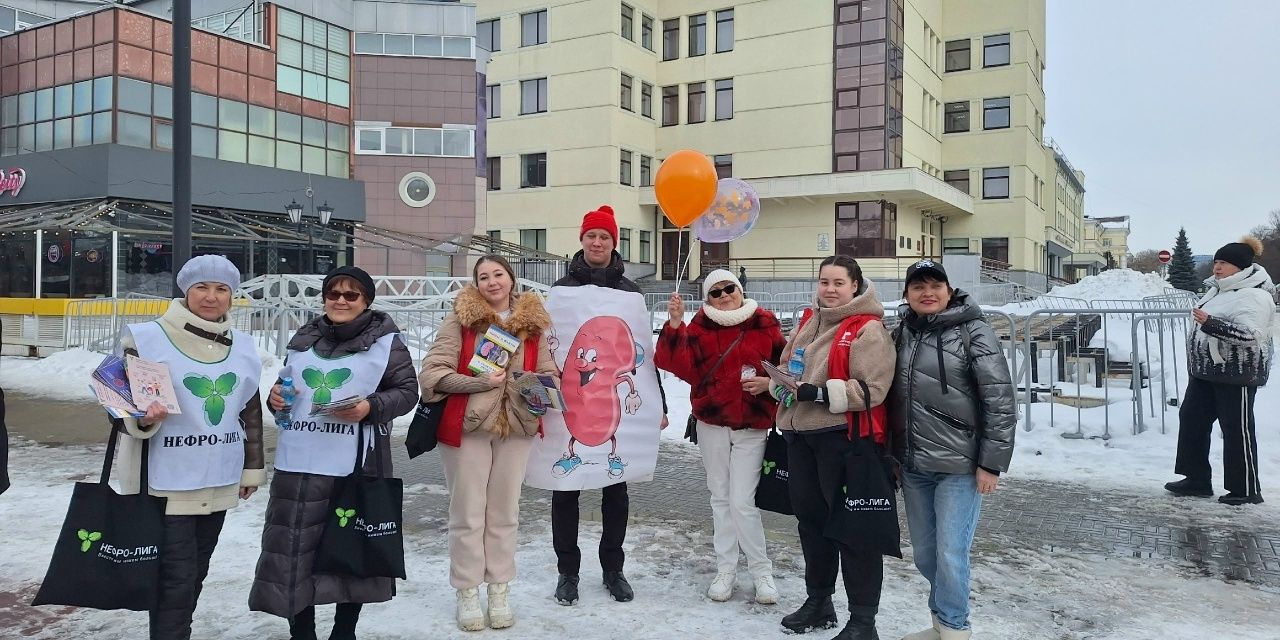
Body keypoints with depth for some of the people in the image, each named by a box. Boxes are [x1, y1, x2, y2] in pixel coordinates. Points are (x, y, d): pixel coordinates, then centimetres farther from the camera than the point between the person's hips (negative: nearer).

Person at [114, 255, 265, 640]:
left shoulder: (243, 347, 8)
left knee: (196, 573, 16)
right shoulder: (148, 338, -9)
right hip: (166, 480, -5)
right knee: (177, 576, -5)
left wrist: (252, 467, 15)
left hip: (219, 480, 5)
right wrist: (144, 419, -28)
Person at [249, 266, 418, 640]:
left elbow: (407, 391, -2)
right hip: (299, 464, 4)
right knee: (292, 550, 7)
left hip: (355, 466, -3)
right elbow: (286, 384, 23)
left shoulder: (385, 340, -1)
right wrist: (276, 397, 1)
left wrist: (370, 407, -19)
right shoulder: (304, 339, 13)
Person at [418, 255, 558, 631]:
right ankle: (467, 594, 18)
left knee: (504, 512, 11)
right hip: (466, 427, -3)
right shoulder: (461, 318, -4)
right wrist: (480, 382, -19)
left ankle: (499, 592, 23)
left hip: (517, 426, 3)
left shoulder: (532, 321, 5)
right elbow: (432, 372, -9)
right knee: (468, 513, 5)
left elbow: (548, 371, 8)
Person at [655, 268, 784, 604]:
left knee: (742, 502, -6)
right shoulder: (701, 326, -2)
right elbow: (680, 365, -17)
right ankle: (726, 570, 26)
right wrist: (675, 324, -27)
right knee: (720, 498, 13)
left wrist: (768, 383, -14)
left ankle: (762, 571, 13)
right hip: (711, 424, 3)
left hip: (752, 426, -2)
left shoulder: (764, 324, -3)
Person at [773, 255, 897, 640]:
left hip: (844, 437, -8)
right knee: (810, 515, 17)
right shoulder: (809, 323, 14)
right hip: (800, 434, 8)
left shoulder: (868, 330, -10)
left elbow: (871, 390, -19)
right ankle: (818, 601, 33)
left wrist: (819, 393, -23)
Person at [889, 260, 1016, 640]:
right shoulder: (902, 332, 8)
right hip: (913, 466, 6)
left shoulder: (973, 332, -8)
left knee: (950, 553, -2)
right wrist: (890, 453, 14)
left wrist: (991, 463, -12)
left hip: (959, 466, -5)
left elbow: (1001, 402, -11)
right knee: (924, 552, 14)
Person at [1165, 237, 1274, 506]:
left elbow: (1249, 334, -30)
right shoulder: (1218, 289, 12)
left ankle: (1247, 490, 11)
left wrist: (1209, 322, -36)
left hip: (1237, 374, -10)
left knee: (1237, 430, -1)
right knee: (1192, 420, 11)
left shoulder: (1254, 296, -17)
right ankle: (1197, 479, 20)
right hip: (1205, 372, 10)